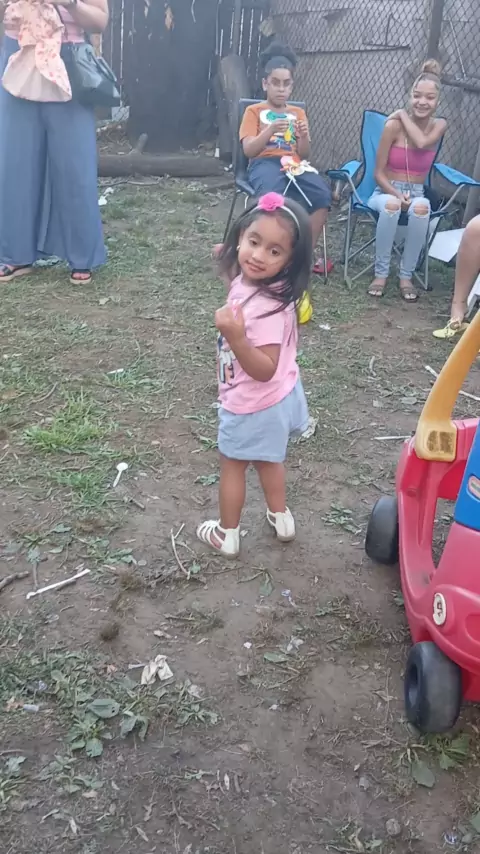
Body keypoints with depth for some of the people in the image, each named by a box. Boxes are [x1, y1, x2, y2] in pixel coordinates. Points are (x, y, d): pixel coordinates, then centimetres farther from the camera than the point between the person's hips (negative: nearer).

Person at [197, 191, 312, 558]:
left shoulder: (268, 307, -35)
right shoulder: (251, 280, -8)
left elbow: (264, 369, -34)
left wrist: (235, 338, -46)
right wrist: (229, 267, 13)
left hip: (254, 405, -9)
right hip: (276, 398, 9)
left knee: (232, 464, 15)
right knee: (269, 459, 29)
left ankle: (227, 534, 35)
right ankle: (280, 516, 50)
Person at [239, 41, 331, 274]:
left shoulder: (298, 113, 24)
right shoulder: (254, 111, 13)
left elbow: (304, 154, 15)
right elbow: (249, 150, -1)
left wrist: (304, 136, -6)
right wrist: (270, 130, -17)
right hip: (265, 163, -3)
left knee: (322, 195, -30)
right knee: (273, 196, -41)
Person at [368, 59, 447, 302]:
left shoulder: (439, 126, 1)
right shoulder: (393, 125, -10)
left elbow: (422, 142, -23)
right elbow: (379, 173, -8)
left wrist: (404, 115, -12)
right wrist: (397, 195, -23)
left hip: (416, 194, 2)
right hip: (386, 191, -2)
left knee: (421, 207, -36)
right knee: (391, 204, -39)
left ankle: (406, 276, -22)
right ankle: (381, 273, -25)